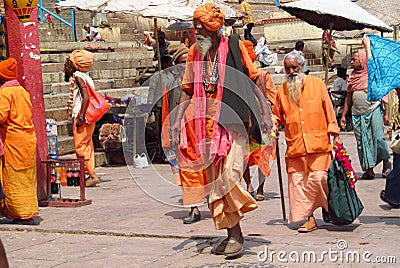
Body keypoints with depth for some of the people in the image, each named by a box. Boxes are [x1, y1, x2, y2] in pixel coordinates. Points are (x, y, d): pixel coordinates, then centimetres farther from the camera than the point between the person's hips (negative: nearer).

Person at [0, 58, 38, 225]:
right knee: (27, 178, 12)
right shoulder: (23, 91, 13)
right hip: (29, 138, 8)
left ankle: (24, 214, 0)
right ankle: (29, 213, 16)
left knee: (14, 179, 0)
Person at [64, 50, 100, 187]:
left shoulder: (78, 76, -11)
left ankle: (92, 174, -8)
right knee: (87, 146, 11)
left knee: (80, 146, -8)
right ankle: (91, 175, 13)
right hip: (88, 118, 10)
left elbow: (86, 97, -21)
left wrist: (81, 117, -23)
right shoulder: (84, 77, 16)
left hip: (82, 118, -10)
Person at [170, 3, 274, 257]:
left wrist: (266, 112, -1)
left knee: (229, 176, -16)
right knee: (214, 183, 7)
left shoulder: (234, 46, -3)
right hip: (208, 127, 5)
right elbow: (188, 90, 15)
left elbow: (253, 80, 1)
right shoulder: (194, 53, 9)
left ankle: (236, 235, -3)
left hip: (233, 123, -5)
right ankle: (232, 233, 18)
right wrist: (177, 120, 8)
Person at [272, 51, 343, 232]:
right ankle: (308, 218, 5)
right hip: (295, 146, 2)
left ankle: (326, 205, 21)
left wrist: (334, 134, 3)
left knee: (319, 178, -8)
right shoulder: (282, 90, 11)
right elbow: (277, 115, 22)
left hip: (318, 143, -2)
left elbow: (328, 111, 8)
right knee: (298, 182, -3)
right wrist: (272, 123, 0)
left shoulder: (317, 84, 7)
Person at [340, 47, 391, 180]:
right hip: (357, 114, 5)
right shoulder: (352, 77, 12)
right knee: (362, 142, 2)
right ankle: (369, 170, 7)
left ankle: (386, 162, 15)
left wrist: (386, 112, -8)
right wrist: (343, 115, 13)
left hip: (373, 110, -5)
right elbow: (348, 97, 17)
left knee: (378, 138, -8)